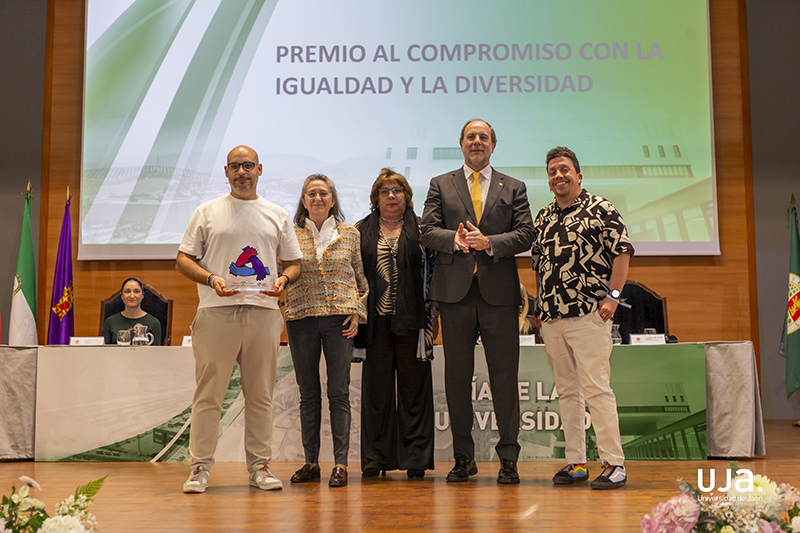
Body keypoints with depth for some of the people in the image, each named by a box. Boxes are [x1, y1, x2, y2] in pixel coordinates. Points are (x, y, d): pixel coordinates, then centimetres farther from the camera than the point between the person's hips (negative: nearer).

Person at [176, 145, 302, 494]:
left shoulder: (277, 215, 15)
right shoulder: (207, 212, 9)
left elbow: (294, 263, 16)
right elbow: (183, 259, 5)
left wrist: (283, 279, -6)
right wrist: (211, 279, -13)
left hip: (264, 312, 2)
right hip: (217, 312, -2)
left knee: (260, 395, 6)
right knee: (208, 393, -1)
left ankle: (259, 466, 14)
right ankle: (200, 466, 6)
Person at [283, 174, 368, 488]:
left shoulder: (350, 234, 8)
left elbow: (362, 278, 10)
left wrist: (357, 312, 0)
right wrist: (281, 314, 0)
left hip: (339, 318, -1)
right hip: (301, 319, 1)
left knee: (339, 392, -3)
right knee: (308, 394, 6)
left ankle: (340, 463, 1)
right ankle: (311, 462, 14)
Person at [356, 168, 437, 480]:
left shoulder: (421, 230, 9)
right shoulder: (361, 231, 13)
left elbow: (433, 271, 4)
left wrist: (432, 314, -4)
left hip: (411, 320, -1)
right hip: (376, 321, 1)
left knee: (413, 388, 1)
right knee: (377, 389, 3)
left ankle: (415, 459, 8)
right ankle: (375, 459, 11)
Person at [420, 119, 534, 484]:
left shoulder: (513, 188, 13)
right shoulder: (441, 185, 14)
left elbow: (526, 234, 2)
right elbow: (427, 231, 3)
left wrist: (489, 243, -14)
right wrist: (453, 239, -16)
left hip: (499, 291, 0)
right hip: (455, 290, 1)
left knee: (504, 375, 0)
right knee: (457, 375, 4)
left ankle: (508, 458, 9)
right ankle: (463, 457, 14)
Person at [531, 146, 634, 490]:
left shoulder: (600, 209, -1)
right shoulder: (543, 217, 17)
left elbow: (622, 251, -5)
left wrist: (612, 295, -12)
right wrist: (539, 307, 16)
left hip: (589, 314, -6)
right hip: (551, 317, 6)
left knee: (596, 388, -8)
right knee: (566, 391, 9)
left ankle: (613, 463, -2)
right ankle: (575, 462, 15)